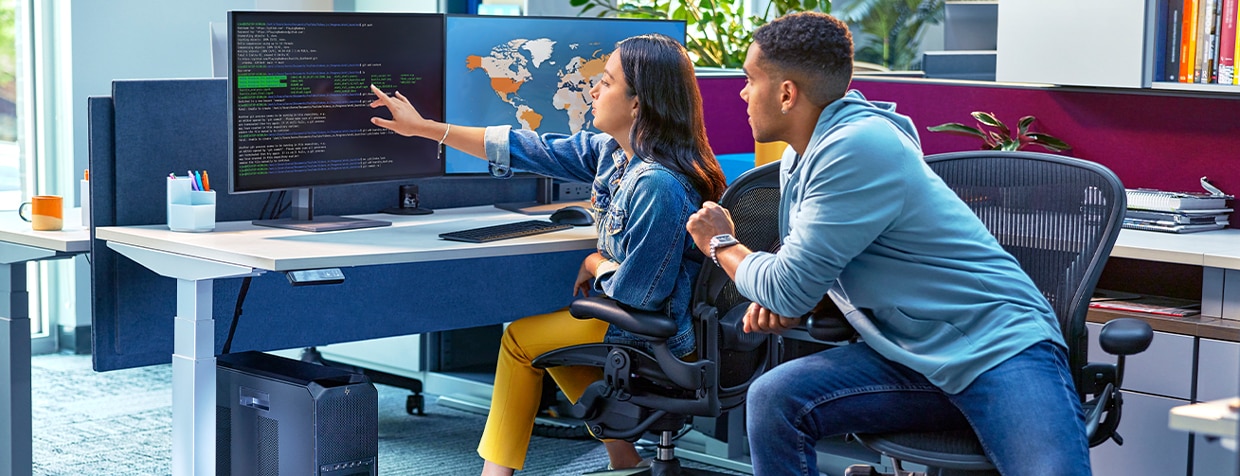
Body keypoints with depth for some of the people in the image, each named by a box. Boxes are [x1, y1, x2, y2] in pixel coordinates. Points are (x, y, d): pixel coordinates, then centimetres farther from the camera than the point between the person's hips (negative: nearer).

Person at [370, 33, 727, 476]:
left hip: (662, 337, -9)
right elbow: (525, 149, 6)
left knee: (520, 338, 5)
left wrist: (595, 264, -5)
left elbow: (631, 294, -27)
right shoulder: (610, 151, -2)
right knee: (550, 342, 29)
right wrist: (424, 127, 9)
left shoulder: (658, 187, -30)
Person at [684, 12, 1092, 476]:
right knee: (772, 400, -13)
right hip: (908, 353, 8)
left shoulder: (856, 149, -18)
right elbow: (805, 269, 25)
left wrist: (722, 245, 5)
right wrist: (783, 300, 1)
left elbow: (790, 291, -15)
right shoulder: (800, 157, 11)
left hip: (998, 346, -8)